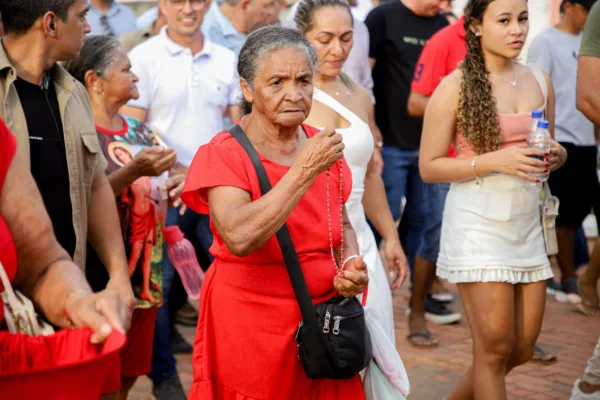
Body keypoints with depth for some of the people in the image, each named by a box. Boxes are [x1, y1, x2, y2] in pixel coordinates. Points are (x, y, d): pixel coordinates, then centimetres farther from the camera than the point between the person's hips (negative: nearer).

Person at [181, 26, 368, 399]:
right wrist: (305, 170, -29)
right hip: (252, 326, -5)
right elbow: (239, 238, -31)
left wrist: (351, 263, -5)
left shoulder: (323, 146, 1)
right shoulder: (223, 155, -15)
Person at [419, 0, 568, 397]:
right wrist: (494, 161, -18)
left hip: (528, 224, 6)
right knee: (495, 348, -4)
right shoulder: (455, 87, -7)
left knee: (522, 350, 10)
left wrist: (555, 156, -3)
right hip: (479, 225, -6)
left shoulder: (540, 80, 8)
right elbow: (429, 166, -7)